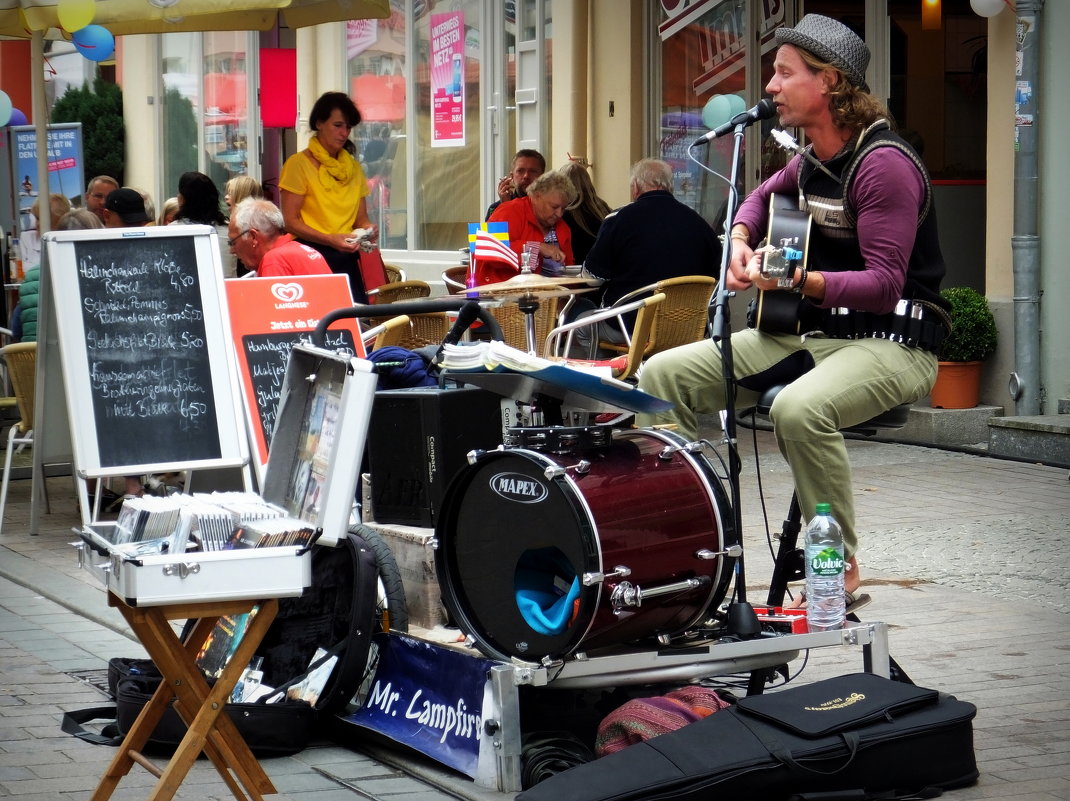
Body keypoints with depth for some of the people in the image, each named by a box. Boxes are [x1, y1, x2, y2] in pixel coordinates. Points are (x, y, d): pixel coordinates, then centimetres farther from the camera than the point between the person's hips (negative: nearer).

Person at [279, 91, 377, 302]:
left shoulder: (353, 167, 16)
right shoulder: (299, 164, -3)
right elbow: (291, 221, -8)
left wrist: (368, 229, -6)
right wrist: (330, 239, -21)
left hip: (347, 259, 5)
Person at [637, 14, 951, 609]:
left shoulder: (882, 162, -18)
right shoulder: (812, 159, 10)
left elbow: (885, 285, -25)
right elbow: (766, 194, 34)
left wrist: (802, 281, -36)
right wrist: (740, 240, 13)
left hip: (891, 343, -9)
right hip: (812, 334, 9)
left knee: (799, 408, -41)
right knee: (662, 374, -1)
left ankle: (840, 568, -23)